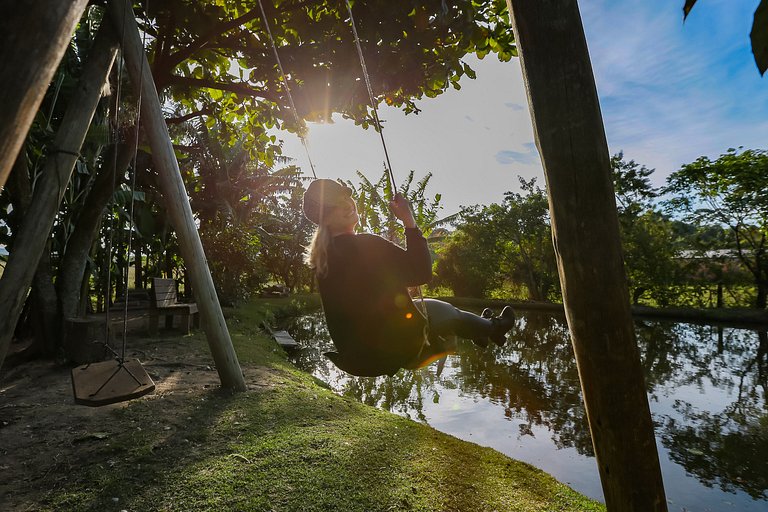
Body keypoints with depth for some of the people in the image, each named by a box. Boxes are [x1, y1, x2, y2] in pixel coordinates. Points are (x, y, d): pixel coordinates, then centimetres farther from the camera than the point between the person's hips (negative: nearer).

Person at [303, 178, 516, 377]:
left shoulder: (322, 258, -4)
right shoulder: (368, 246, -28)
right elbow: (422, 273, -22)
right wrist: (409, 221, -19)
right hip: (394, 351, -7)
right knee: (445, 311, 17)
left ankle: (486, 329, 52)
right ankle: (494, 328, 46)